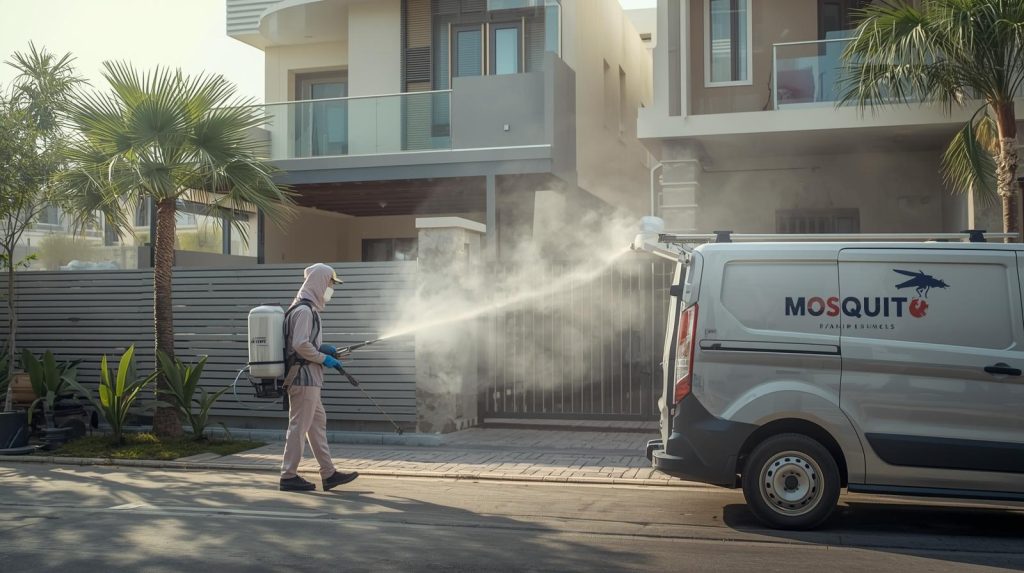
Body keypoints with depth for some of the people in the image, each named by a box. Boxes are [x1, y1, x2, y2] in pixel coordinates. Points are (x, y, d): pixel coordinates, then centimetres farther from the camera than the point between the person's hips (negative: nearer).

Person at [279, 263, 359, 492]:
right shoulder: (305, 310, -16)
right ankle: (289, 476, 2)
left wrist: (322, 347, 12)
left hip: (307, 378, 11)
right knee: (299, 426, -4)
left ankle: (329, 474, 17)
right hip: (304, 377, -11)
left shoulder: (307, 308, 17)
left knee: (318, 422, 12)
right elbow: (300, 345, -24)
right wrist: (323, 358, -15)